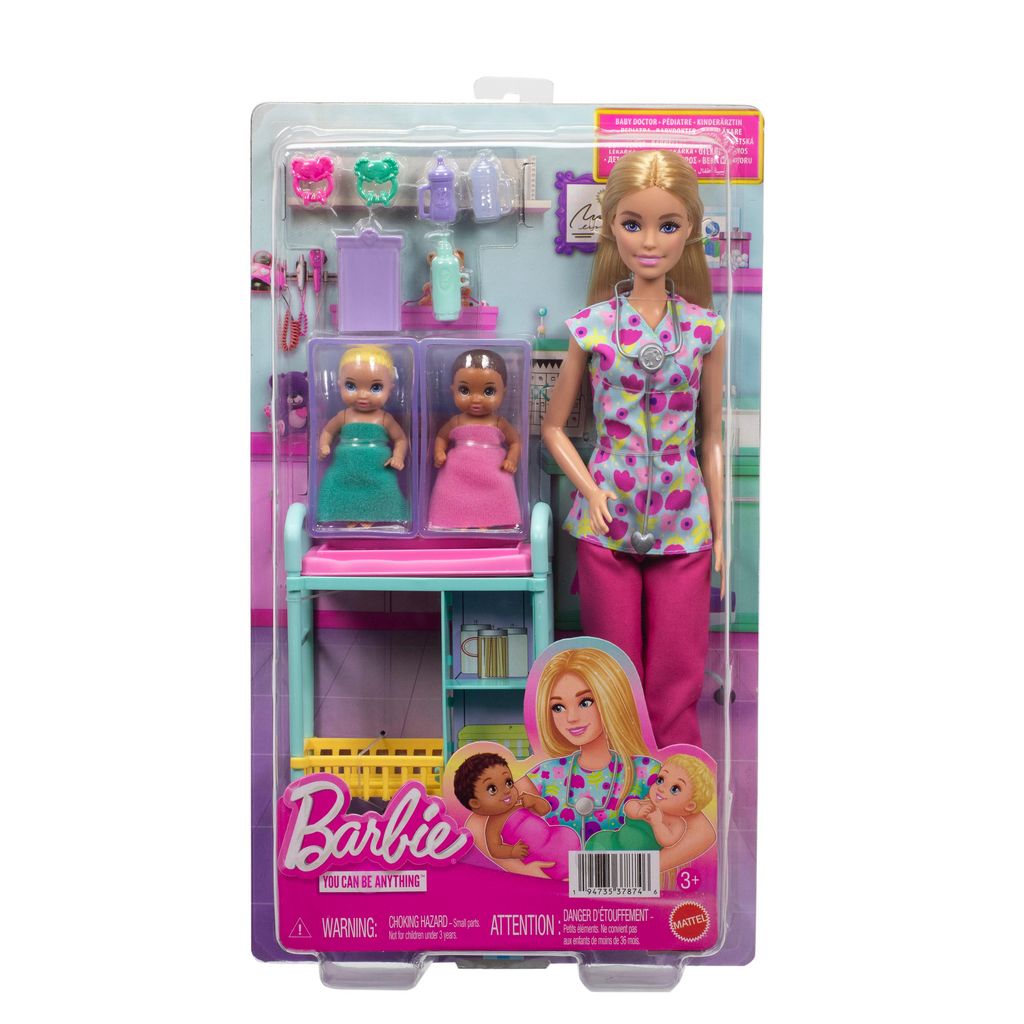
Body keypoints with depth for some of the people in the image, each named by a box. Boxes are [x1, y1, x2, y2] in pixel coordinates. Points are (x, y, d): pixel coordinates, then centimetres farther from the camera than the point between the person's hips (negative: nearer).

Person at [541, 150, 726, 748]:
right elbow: (554, 426, 6)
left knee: (677, 687, 8)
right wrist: (590, 491, -7)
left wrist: (720, 531, 6)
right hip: (608, 522, 0)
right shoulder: (592, 327, -2)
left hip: (684, 527, 1)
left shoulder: (705, 329, 1)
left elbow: (711, 438, 6)